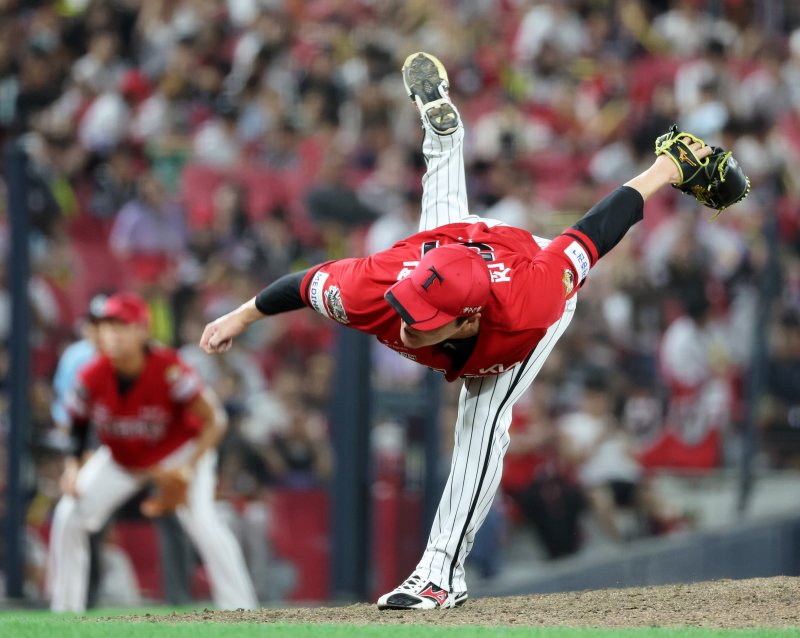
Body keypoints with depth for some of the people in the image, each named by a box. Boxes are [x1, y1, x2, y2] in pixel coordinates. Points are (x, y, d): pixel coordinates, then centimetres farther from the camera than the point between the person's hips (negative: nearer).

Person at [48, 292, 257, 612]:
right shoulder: (92, 377, -22)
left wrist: (191, 466, -35)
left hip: (179, 451, -4)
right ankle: (65, 612, 8)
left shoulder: (168, 370, -32)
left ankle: (240, 612, -19)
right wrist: (72, 465, -21)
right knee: (69, 516, -7)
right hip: (120, 459, 4)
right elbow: (76, 425, -3)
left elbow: (213, 421, -24)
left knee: (202, 521, -25)